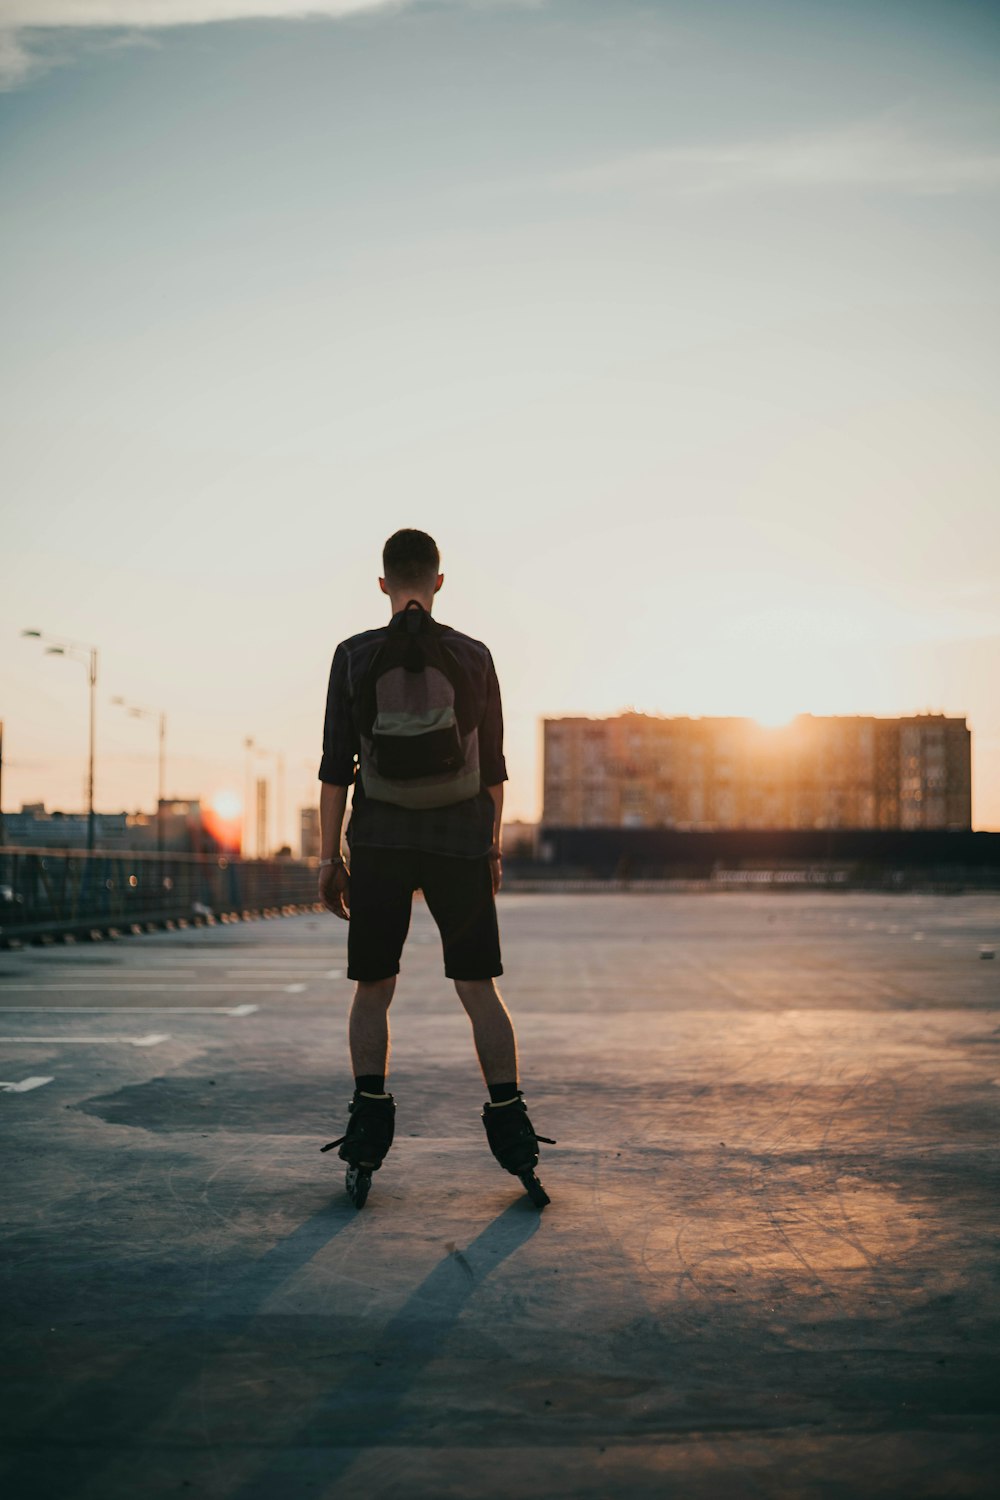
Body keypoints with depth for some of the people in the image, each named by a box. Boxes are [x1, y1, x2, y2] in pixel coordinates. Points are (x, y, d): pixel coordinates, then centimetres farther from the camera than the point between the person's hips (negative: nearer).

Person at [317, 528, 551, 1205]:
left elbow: (336, 767, -1)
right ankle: (511, 1131, 3)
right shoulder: (473, 657, 1)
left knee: (374, 990, 9)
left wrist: (331, 855, 4)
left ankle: (368, 1136, 3)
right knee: (479, 987, 6)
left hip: (379, 844, 0)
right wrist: (493, 847, 14)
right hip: (460, 844, 1)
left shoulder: (355, 656, -1)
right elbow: (493, 767, 5)